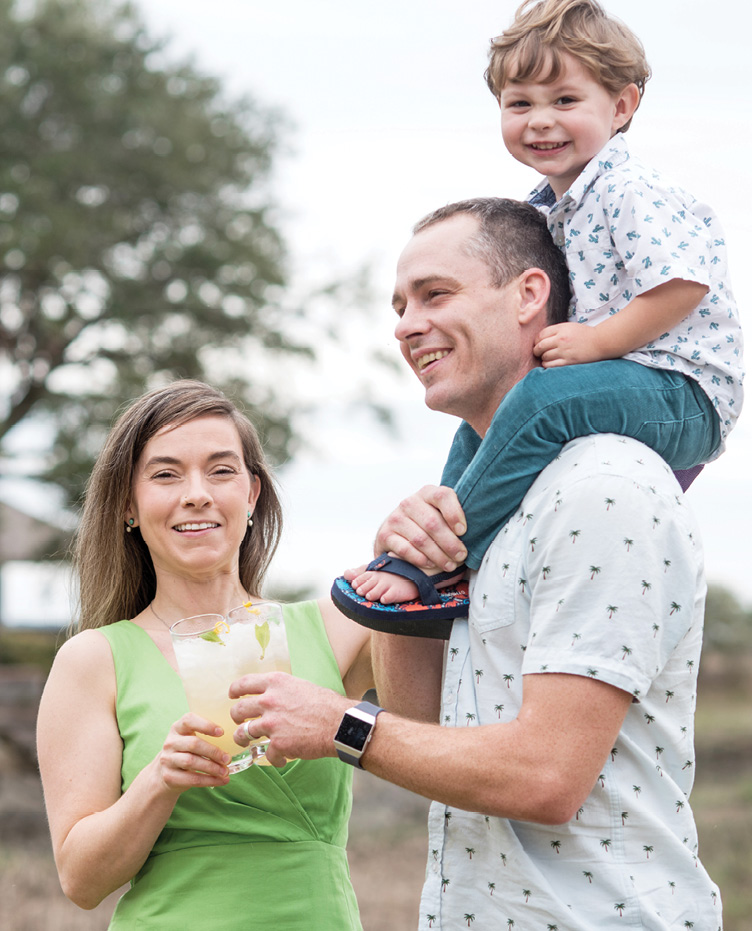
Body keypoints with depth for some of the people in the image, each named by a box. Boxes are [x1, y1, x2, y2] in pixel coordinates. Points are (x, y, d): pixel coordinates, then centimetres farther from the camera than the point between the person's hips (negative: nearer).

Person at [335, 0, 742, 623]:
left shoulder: (630, 192, -15)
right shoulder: (547, 207, 14)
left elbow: (687, 282, -26)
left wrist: (595, 342, -22)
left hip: (683, 390, -11)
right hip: (627, 386, 11)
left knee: (543, 398, -32)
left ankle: (426, 565, -26)